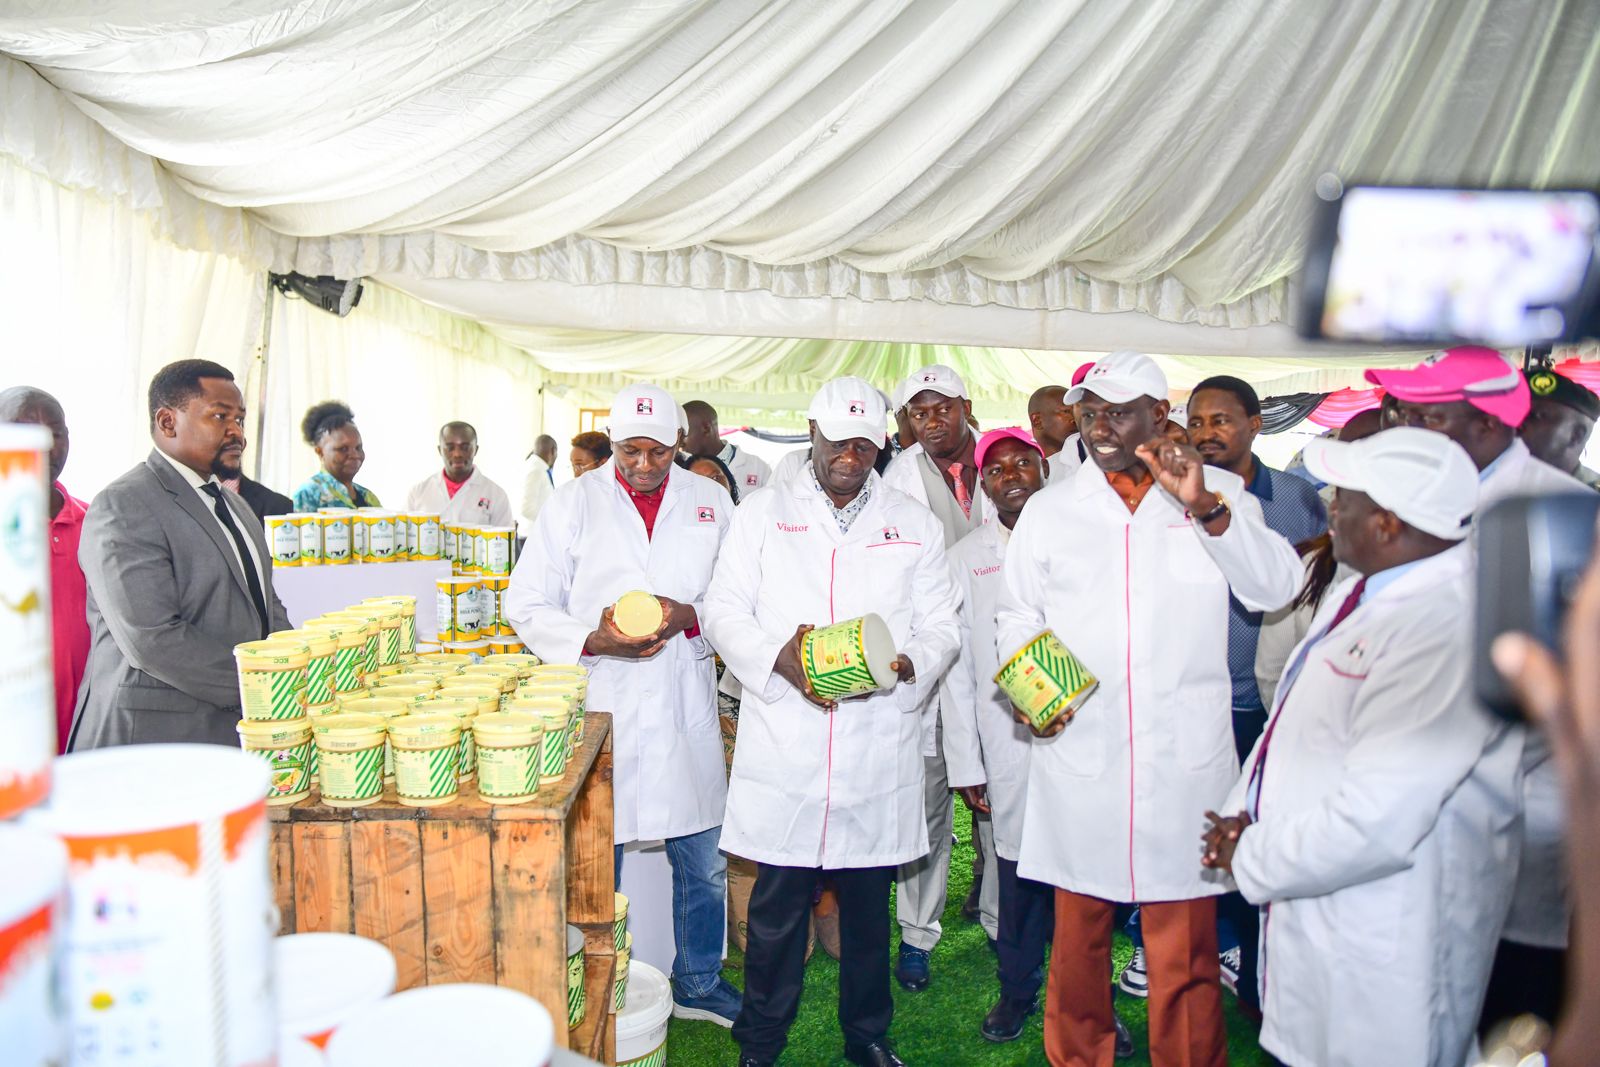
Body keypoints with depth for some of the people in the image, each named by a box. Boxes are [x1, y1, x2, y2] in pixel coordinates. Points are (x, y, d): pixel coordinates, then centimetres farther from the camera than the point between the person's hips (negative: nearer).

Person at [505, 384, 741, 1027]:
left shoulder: (710, 501, 7)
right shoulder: (573, 503, 1)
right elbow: (526, 605, 0)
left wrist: (690, 615, -12)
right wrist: (593, 641, -16)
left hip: (686, 708, 3)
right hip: (599, 705, -2)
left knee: (704, 864, 13)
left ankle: (698, 985, 36)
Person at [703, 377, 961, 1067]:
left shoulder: (915, 524, 11)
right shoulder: (762, 513, 7)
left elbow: (943, 624, 10)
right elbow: (723, 610, 3)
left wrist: (908, 662, -12)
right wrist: (778, 658, -15)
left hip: (879, 748, 2)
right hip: (784, 745, -1)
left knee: (869, 904, 13)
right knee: (777, 906, 6)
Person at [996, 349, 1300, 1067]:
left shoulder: (1220, 492, 7)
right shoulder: (1049, 509, 10)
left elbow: (1276, 588, -6)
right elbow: (1017, 617, 14)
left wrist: (1205, 508, -18)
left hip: (1185, 758, -1)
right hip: (1078, 753, 1)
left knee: (1186, 943, 5)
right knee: (1079, 931, 12)